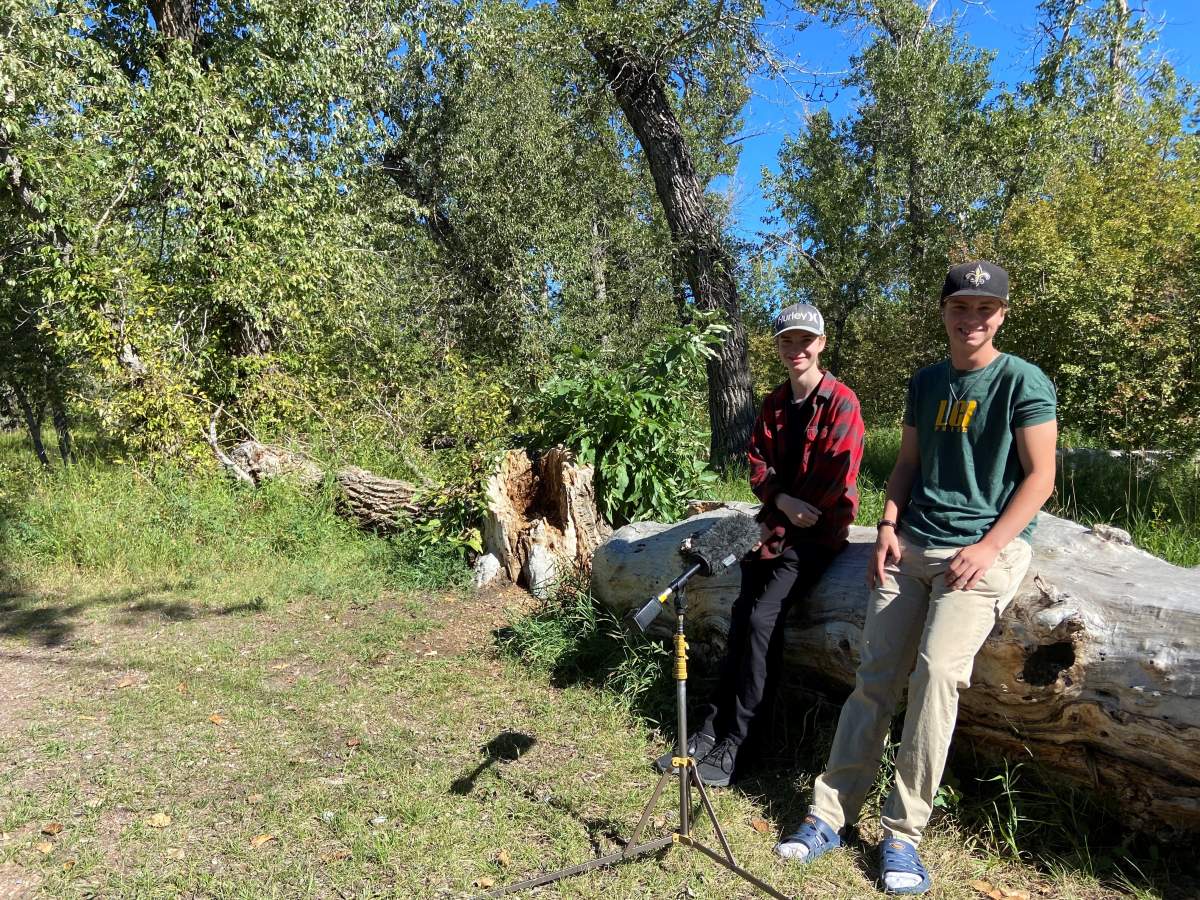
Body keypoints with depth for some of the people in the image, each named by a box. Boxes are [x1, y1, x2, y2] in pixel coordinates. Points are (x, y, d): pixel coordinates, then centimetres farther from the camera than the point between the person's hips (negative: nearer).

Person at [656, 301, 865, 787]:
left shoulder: (841, 401, -7)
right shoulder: (774, 403, 13)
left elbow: (835, 477, -13)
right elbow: (758, 464, 8)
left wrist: (785, 524, -10)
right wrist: (783, 500, -13)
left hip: (818, 531, -5)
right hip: (777, 523, 6)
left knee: (762, 616, -19)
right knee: (743, 613, -11)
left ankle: (732, 741, -11)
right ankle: (712, 728, -6)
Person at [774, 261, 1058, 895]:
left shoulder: (1023, 382, -1)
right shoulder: (926, 382, 15)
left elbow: (1040, 477, -4)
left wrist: (987, 548, -14)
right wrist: (889, 526, 3)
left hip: (985, 547, -4)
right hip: (914, 544, 4)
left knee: (937, 669, -21)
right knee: (876, 674, -3)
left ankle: (903, 831, -7)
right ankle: (830, 814, 2)